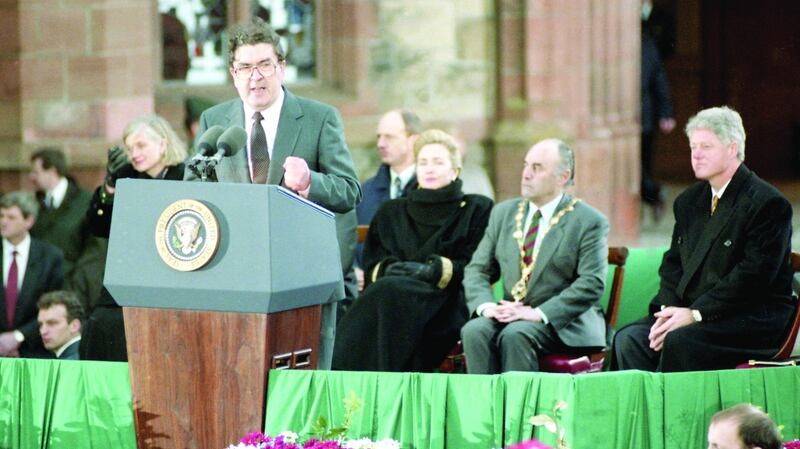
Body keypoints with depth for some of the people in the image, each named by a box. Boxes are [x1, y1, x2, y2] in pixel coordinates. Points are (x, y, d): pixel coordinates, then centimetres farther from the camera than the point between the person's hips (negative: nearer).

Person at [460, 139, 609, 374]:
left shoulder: (589, 222, -3)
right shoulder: (504, 213, 14)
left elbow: (591, 284, -13)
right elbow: (477, 270, 12)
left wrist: (538, 314, -21)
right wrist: (486, 306, -10)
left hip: (566, 323, -5)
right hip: (510, 315, 5)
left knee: (515, 335, -34)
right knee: (474, 331, -26)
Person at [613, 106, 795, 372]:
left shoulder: (767, 203, -9)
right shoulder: (688, 202, 17)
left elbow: (753, 275, -17)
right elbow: (673, 264, 15)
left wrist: (695, 313, -20)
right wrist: (669, 309, -7)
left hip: (754, 318, -7)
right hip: (688, 312, 7)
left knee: (680, 341, -33)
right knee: (628, 339, -17)